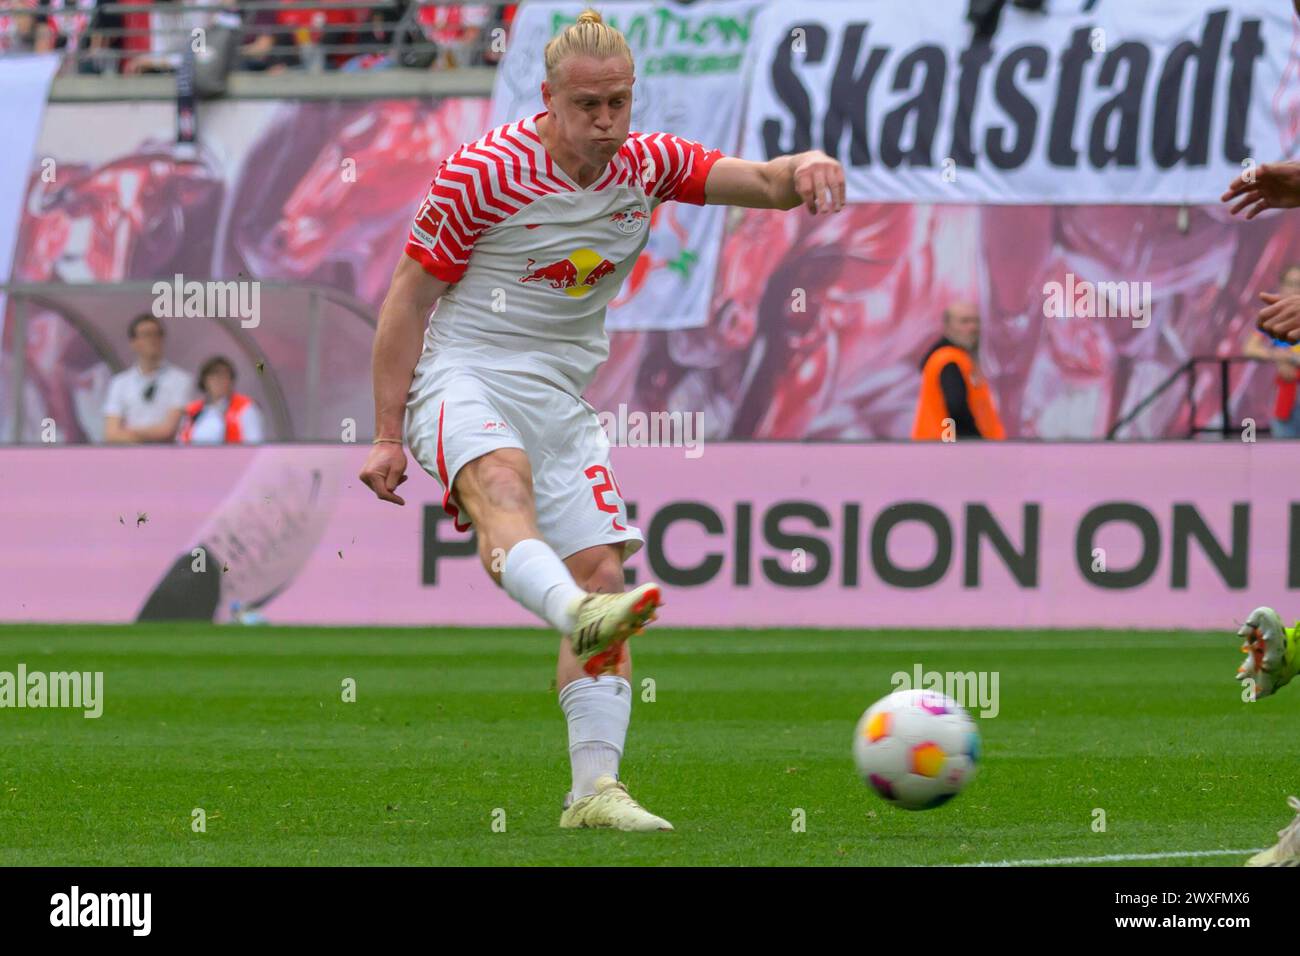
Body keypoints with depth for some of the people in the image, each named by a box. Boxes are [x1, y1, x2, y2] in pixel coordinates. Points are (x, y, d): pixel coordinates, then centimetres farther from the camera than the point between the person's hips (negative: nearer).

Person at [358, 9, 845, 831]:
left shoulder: (648, 164, 2)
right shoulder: (484, 172, -12)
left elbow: (762, 183, -3)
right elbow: (409, 299, -7)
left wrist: (802, 171, -30)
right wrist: (388, 438, -10)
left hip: (562, 396, 6)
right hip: (462, 376, -6)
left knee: (603, 572, -5)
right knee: (500, 481, -38)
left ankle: (595, 789, -6)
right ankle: (576, 611, -68)